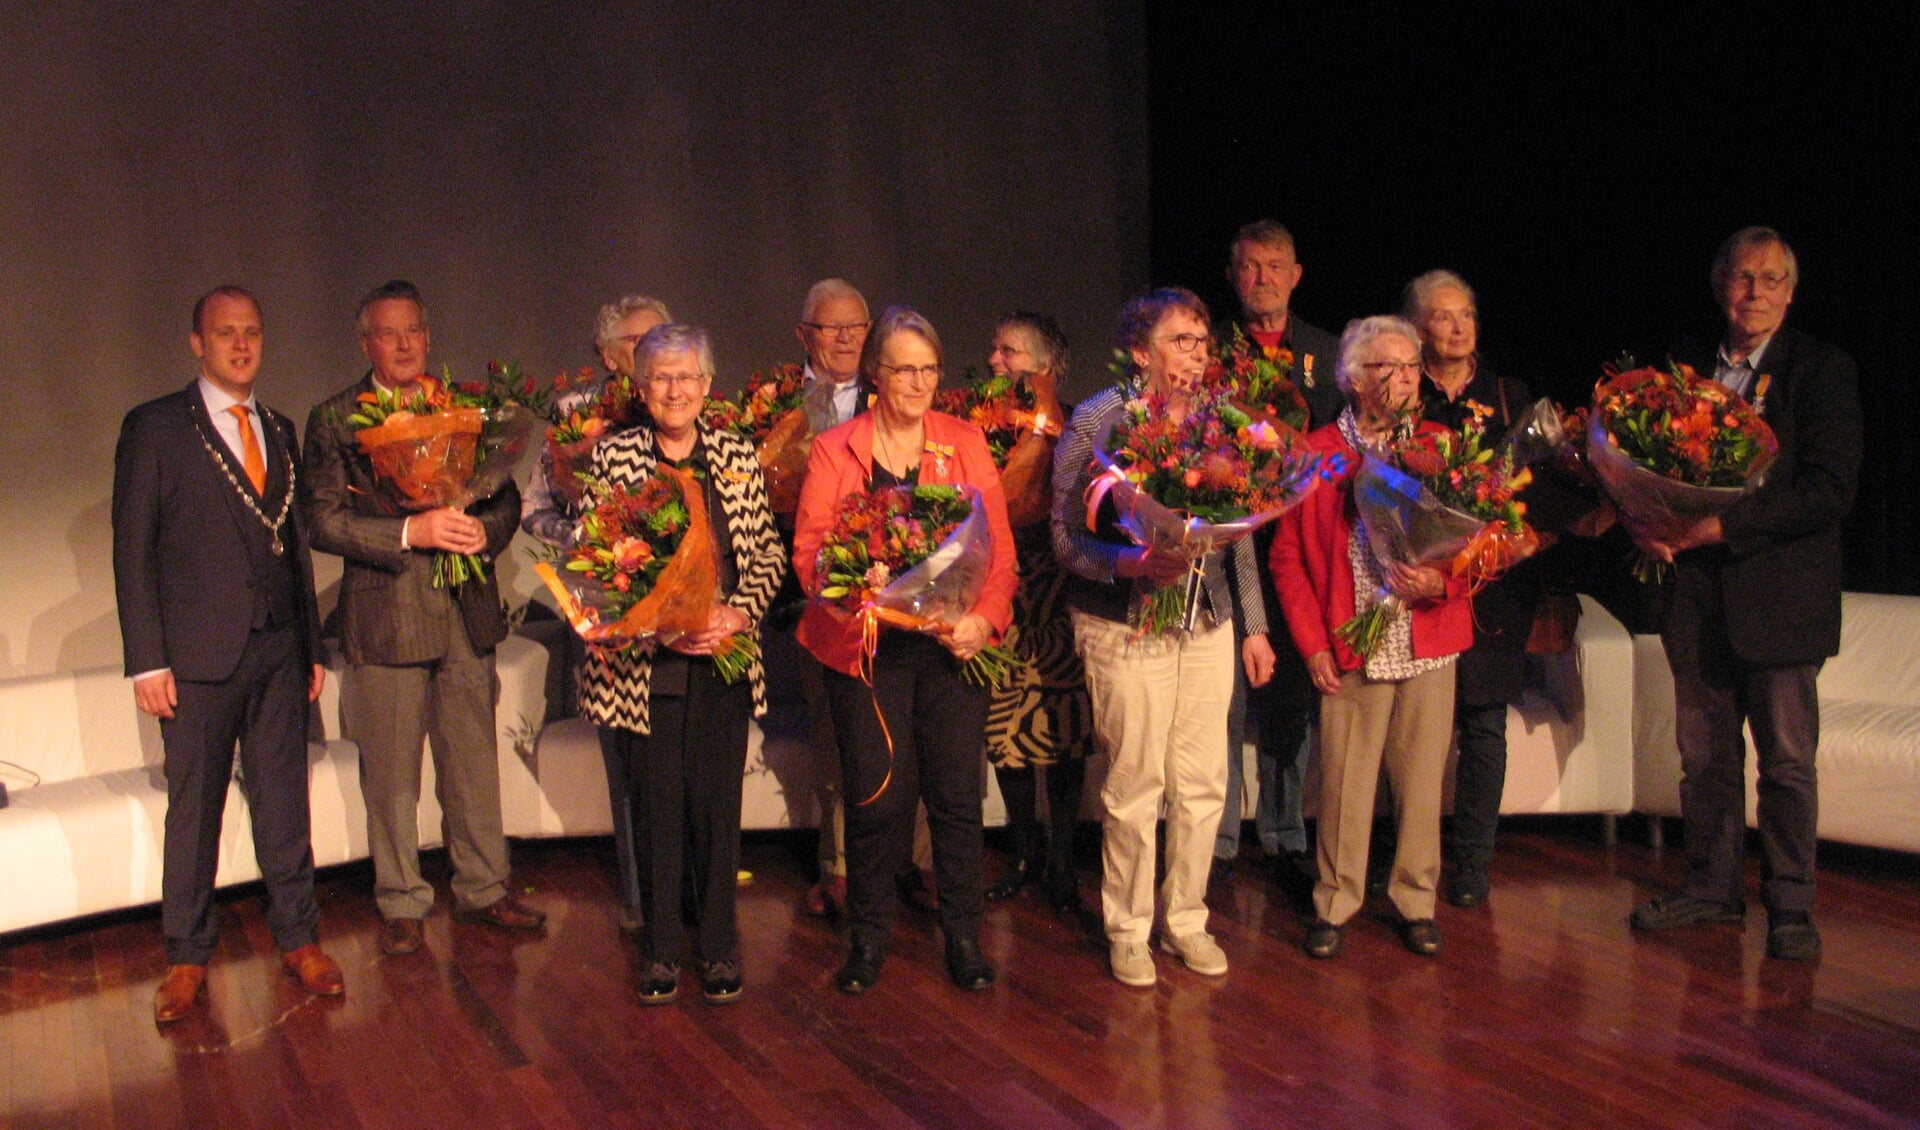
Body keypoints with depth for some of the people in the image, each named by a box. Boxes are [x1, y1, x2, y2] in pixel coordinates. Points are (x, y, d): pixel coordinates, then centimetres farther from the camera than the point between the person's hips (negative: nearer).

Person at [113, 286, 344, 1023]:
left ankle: (298, 940, 19)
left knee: (285, 803, 8)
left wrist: (312, 646, 14)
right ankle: (186, 959, 18)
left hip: (279, 653, 4)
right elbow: (132, 550, -4)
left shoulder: (280, 431, 14)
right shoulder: (154, 428, 0)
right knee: (193, 810, 5)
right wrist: (147, 660, -9)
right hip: (199, 655, -4)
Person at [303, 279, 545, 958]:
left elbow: (507, 496, 12)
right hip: (385, 616, -3)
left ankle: (482, 890, 27)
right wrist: (412, 532, -21)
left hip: (467, 614, 3)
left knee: (474, 766, 12)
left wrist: (484, 530, -10)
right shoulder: (333, 419, -1)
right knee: (390, 777, 8)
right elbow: (324, 521, -9)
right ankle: (401, 904, 23)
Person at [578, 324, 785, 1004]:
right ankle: (661, 949, 23)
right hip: (645, 662, -1)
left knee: (718, 805, 6)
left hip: (724, 660, 1)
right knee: (655, 807, 6)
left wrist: (738, 613, -10)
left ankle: (717, 946, 22)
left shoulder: (739, 457, 6)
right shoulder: (613, 456, 1)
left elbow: (770, 552, 7)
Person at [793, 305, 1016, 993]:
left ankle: (963, 936, 19)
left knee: (957, 792, 3)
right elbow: (808, 550, 0)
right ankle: (869, 936, 20)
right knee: (876, 795, 1)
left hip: (953, 644, 1)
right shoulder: (834, 449, 6)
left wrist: (985, 618, -12)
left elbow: (999, 547, 5)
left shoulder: (966, 443, 9)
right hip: (865, 645, -1)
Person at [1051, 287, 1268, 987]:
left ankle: (1186, 920, 27)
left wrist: (1254, 622, 11)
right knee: (1134, 788, 3)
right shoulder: (1097, 422, -7)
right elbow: (1066, 536, -9)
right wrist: (1136, 563, -25)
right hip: (1127, 630, -5)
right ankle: (1127, 929, 22)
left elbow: (1239, 530, 13)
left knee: (1203, 784, 9)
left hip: (1208, 625, 5)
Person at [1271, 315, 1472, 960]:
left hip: (1429, 646, 2)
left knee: (1422, 779, 8)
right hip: (1350, 650, -2)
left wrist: (1443, 582, -12)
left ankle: (1416, 902, 23)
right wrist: (1313, 643, -3)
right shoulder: (1317, 454, 2)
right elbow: (1288, 557, 3)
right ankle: (1334, 905, 17)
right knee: (1344, 782, 2)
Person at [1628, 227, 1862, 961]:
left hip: (1780, 591, -4)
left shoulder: (1822, 370, -3)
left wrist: (1726, 525, -20)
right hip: (1697, 591, 4)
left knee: (1787, 759, 3)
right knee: (1704, 754, 11)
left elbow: (1830, 490, -12)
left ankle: (1789, 906, 15)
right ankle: (1712, 887, 25)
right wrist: (1646, 523, -9)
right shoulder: (1685, 369, 11)